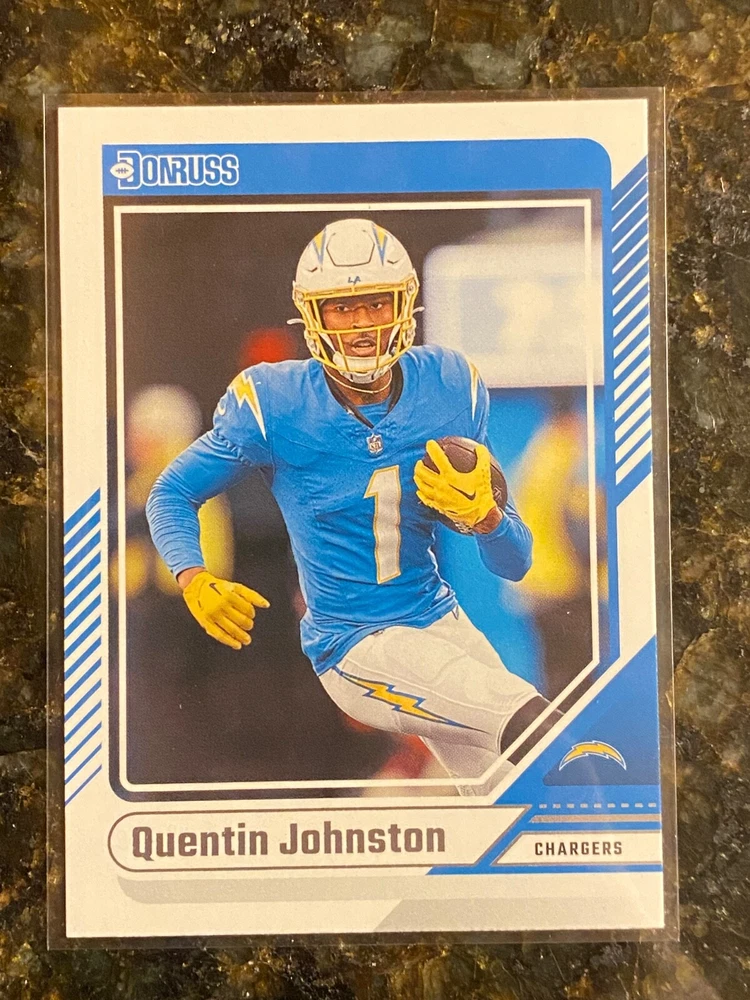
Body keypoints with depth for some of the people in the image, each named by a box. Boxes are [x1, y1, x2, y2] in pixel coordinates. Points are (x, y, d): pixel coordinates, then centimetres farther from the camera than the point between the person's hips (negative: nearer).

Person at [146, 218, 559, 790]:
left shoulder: (451, 386, -5)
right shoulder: (274, 404, -12)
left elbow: (515, 564, -1)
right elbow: (172, 493, 2)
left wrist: (481, 512, -24)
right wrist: (195, 580, -17)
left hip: (439, 617, 4)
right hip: (352, 645, -4)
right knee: (529, 719, -26)